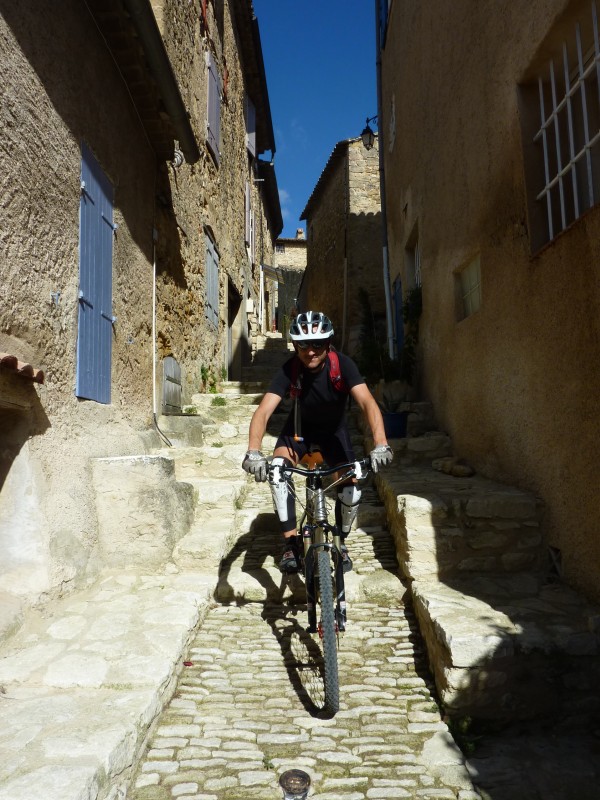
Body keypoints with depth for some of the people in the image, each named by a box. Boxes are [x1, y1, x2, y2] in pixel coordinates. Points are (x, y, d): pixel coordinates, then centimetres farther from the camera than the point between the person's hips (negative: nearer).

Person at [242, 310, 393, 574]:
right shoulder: (289, 370, -28)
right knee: (277, 471, -28)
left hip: (334, 430, 0)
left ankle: (340, 543, 18)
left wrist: (380, 445, -57)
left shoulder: (342, 364, -30)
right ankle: (290, 542, -16)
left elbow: (367, 403, -41)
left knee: (351, 490, -12)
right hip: (299, 428, 0)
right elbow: (263, 411, -37)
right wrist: (253, 452, -54)